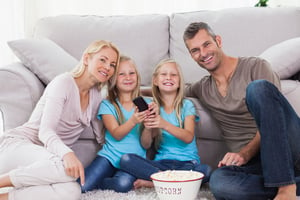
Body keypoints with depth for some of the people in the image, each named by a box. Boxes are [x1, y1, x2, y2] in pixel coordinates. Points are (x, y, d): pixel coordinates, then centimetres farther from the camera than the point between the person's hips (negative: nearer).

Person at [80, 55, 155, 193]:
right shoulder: (107, 105, 4)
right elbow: (117, 135, -11)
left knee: (123, 184, -31)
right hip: (110, 156, -1)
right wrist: (133, 121, -29)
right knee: (82, 186, -24)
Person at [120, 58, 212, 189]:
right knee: (126, 160, -23)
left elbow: (189, 137, -12)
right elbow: (146, 145, 3)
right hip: (162, 162, 1)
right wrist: (147, 129, -20)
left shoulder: (186, 105, 2)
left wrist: (165, 125, -28)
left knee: (205, 170, -35)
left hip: (187, 162, -1)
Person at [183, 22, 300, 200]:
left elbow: (273, 119, -6)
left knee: (258, 87, -30)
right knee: (218, 182, -34)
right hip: (254, 163, 3)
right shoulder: (202, 89, 20)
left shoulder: (256, 67, 3)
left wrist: (246, 152, -17)